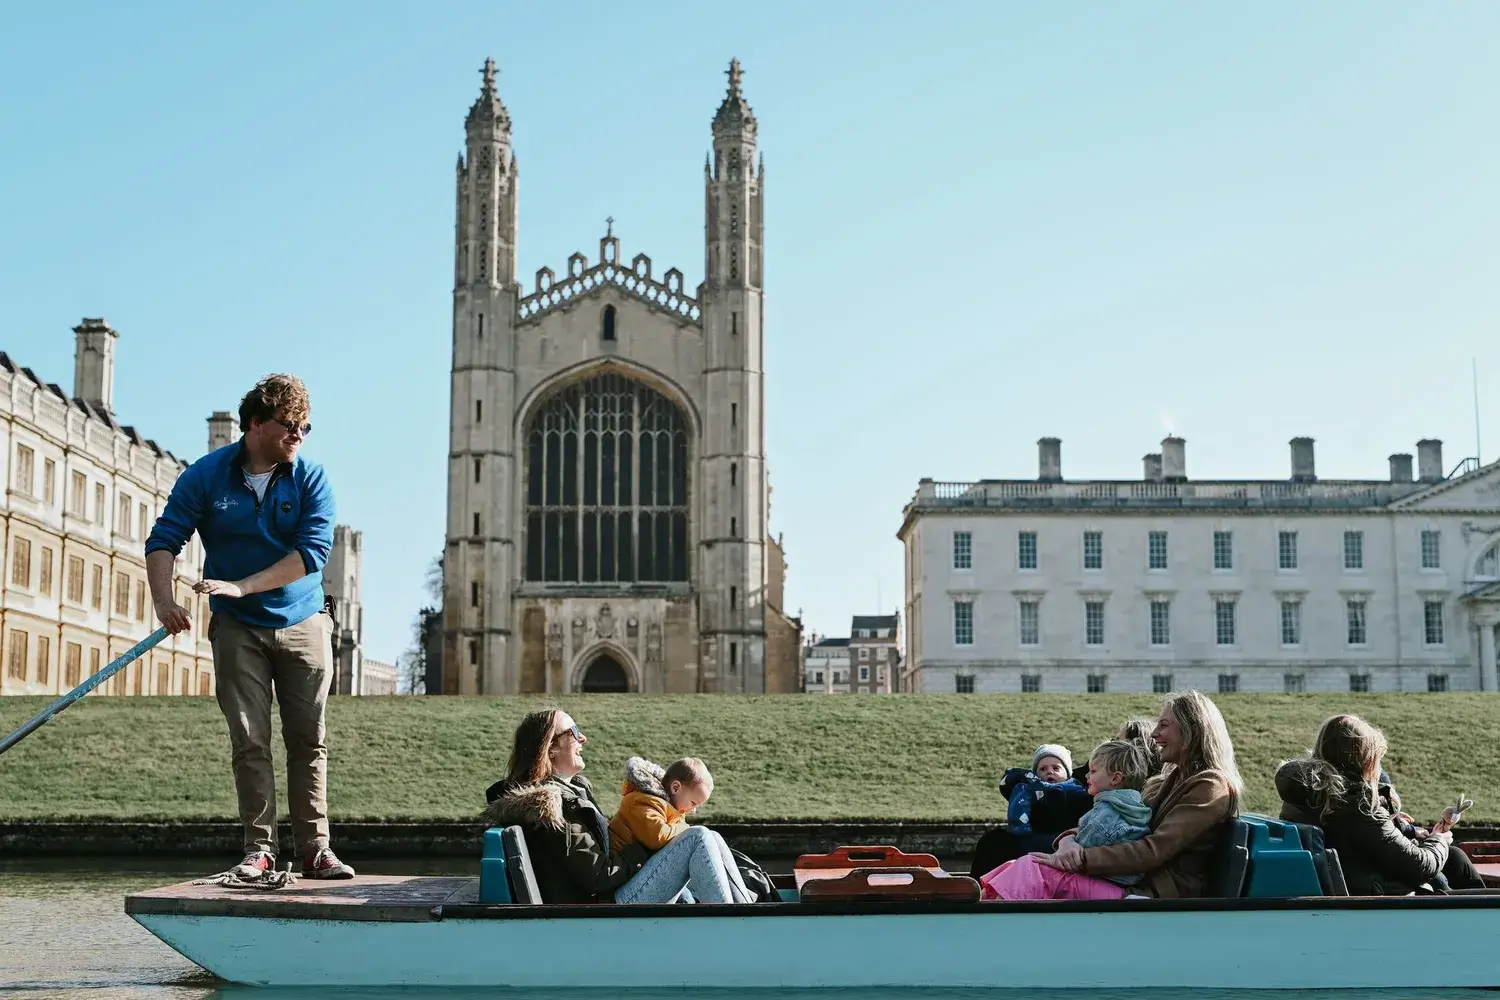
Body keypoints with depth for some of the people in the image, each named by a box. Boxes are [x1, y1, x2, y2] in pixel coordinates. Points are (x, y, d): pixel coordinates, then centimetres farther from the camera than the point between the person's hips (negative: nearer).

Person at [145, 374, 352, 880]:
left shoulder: (311, 479, -3)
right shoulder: (206, 475, -2)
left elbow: (313, 551, -14)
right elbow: (164, 539, -3)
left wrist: (241, 586, -21)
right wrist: (164, 599, -20)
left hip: (303, 625, 1)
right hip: (237, 629, 0)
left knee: (308, 739, 0)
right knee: (249, 741, -2)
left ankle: (315, 849, 4)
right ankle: (259, 849, 4)